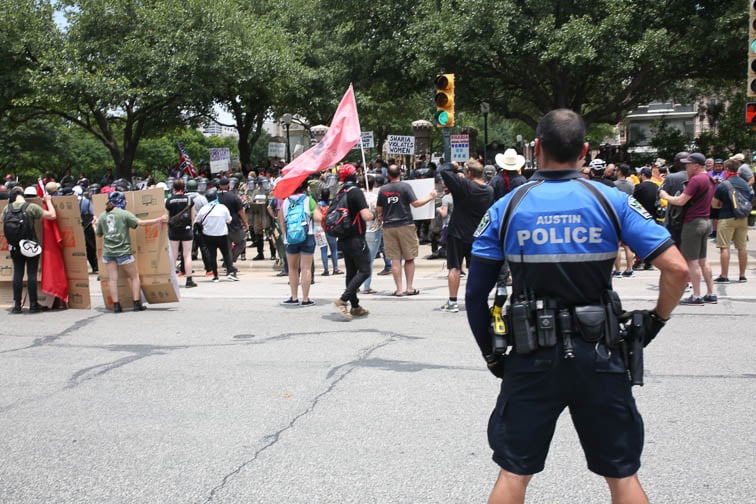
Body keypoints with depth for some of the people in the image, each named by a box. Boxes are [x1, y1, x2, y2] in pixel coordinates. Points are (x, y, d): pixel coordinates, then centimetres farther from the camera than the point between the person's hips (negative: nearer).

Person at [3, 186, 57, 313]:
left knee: (17, 274, 9)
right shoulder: (31, 207, -12)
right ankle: (33, 304, 6)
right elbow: (52, 215, -14)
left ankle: (17, 304, 10)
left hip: (14, 246, 4)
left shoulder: (7, 208, 1)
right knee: (32, 274, 1)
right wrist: (48, 201, 0)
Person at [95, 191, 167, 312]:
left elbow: (98, 234, 16)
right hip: (123, 251, -3)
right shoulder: (124, 214, -5)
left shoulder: (102, 216, 7)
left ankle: (116, 305, 1)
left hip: (108, 252, 3)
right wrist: (159, 220, -5)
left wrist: (95, 224, 37)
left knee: (112, 278, 4)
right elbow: (140, 222, -12)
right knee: (134, 277, 8)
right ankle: (137, 304, 5)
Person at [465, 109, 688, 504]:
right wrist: (657, 319, 6)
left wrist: (491, 354, 9)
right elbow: (676, 269, -10)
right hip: (598, 354, 0)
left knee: (514, 472, 14)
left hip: (531, 357, 0)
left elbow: (475, 295, -2)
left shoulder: (506, 209, -3)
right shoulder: (612, 201, -4)